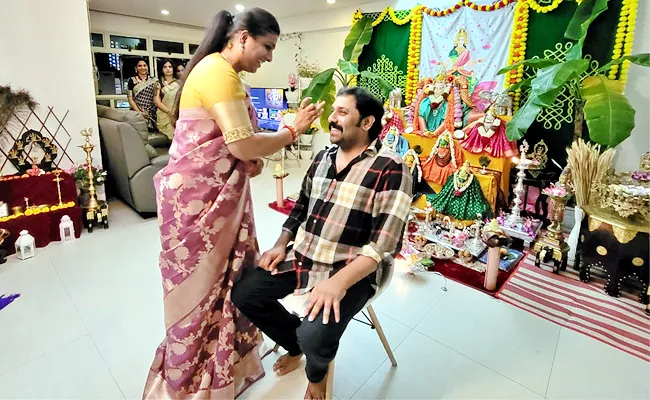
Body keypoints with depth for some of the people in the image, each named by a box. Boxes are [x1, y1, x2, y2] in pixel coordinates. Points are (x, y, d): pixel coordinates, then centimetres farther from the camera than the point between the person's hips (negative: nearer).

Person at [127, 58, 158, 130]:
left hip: (152, 114, 2)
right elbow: (130, 99, 2)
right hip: (137, 113, -1)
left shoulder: (153, 81, 11)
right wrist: (139, 112, -11)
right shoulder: (132, 81, 6)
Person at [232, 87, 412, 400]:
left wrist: (339, 282, -28)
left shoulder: (390, 169, -14)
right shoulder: (323, 157, 8)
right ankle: (296, 345, 25)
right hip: (301, 257, 7)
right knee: (243, 292, -2)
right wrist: (281, 243, 2)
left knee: (314, 337, -25)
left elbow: (385, 243, -20)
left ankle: (317, 373, 17)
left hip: (350, 271, -6)